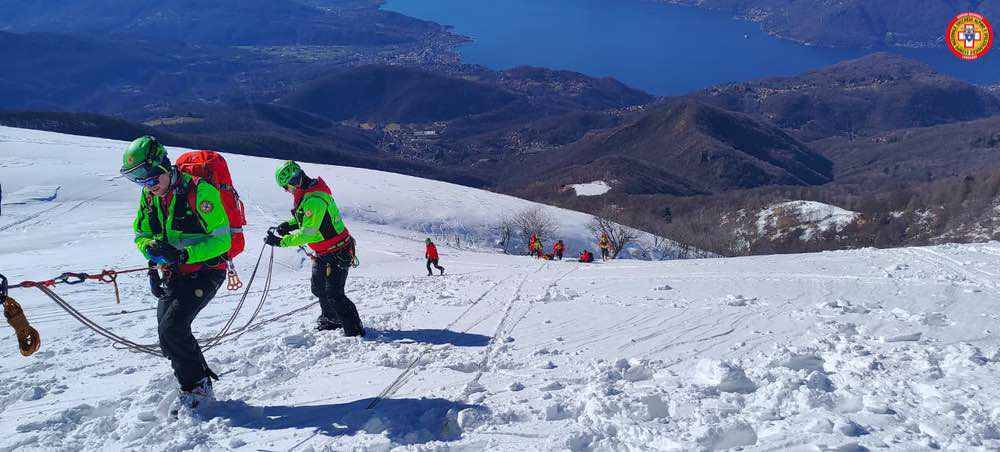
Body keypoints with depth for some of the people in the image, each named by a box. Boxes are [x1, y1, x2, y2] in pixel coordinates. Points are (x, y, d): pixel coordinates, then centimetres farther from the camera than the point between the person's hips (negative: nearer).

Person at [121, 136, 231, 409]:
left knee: (172, 327, -18)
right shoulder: (149, 196, 3)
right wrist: (152, 247, -12)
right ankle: (200, 381, 21)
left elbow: (222, 240, -20)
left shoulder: (199, 191, -20)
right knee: (166, 334, 4)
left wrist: (183, 254, -31)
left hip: (205, 271, -7)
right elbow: (140, 235, 12)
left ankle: (197, 388, -3)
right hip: (173, 274, 8)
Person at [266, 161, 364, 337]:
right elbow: (304, 218, 19)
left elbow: (307, 234, -30)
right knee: (318, 289, 22)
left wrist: (281, 241, -25)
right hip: (322, 254, 10)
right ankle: (331, 318, 41)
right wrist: (288, 225, 1)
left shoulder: (314, 200, -29)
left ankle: (354, 329, 1)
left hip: (337, 254, -10)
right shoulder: (306, 194, 4)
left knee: (334, 294, -8)